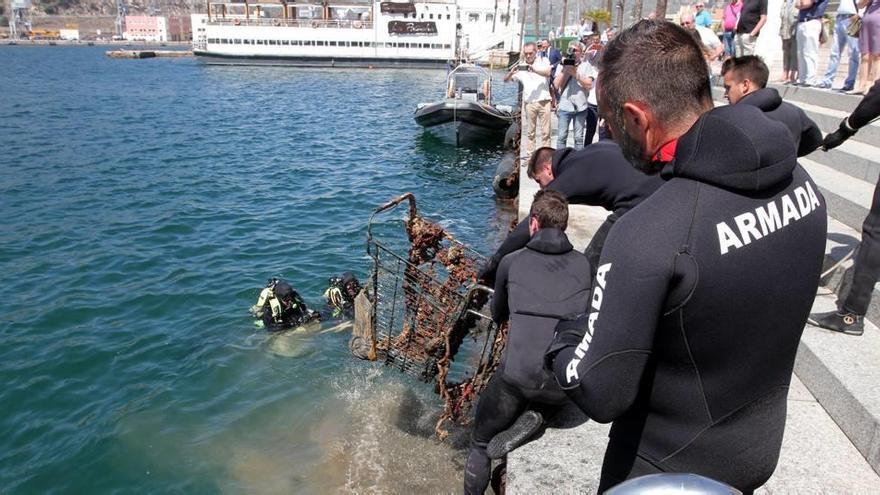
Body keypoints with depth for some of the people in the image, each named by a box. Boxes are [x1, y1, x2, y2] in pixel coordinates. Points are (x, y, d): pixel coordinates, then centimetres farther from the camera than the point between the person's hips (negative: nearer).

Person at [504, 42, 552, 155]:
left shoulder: (543, 61, 6)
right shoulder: (520, 66, 9)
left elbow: (547, 73, -14)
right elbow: (505, 80, 4)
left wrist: (533, 69, -30)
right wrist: (512, 72, -19)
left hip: (544, 100, -1)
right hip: (529, 103, 1)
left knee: (546, 131, 2)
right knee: (531, 131, 6)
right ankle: (529, 155, 12)